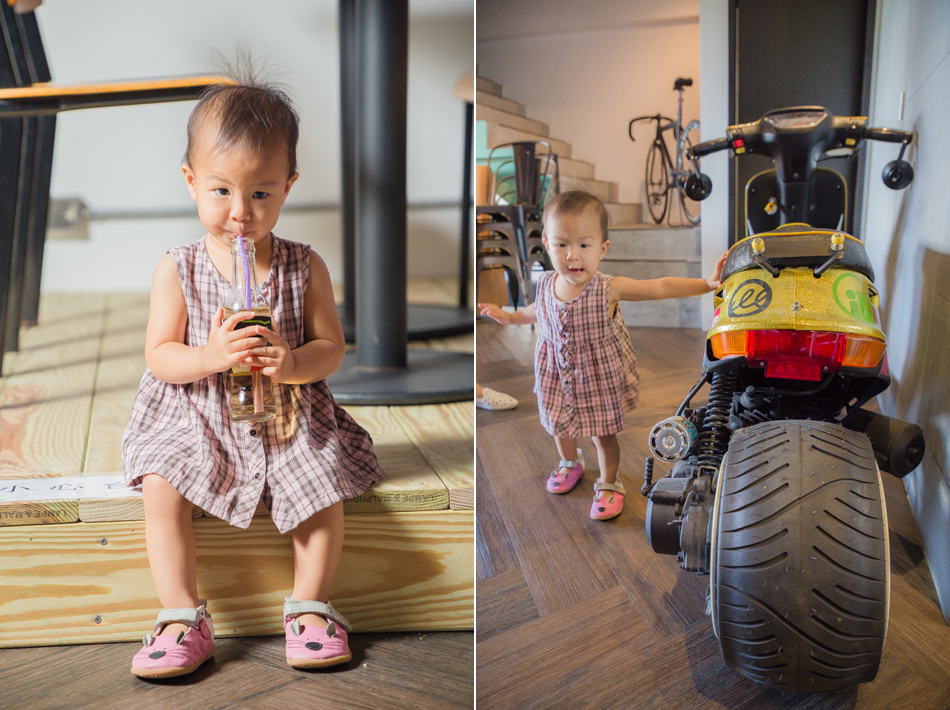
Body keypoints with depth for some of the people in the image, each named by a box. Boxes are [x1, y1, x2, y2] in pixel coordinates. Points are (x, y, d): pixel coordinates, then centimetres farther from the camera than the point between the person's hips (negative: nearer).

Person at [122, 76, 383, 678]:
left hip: (289, 414, 0)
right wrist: (210, 357, -25)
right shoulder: (177, 271, -4)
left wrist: (293, 364, -24)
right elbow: (159, 356, -4)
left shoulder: (304, 268, -3)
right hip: (195, 415, 0)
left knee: (324, 492, -16)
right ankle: (183, 618, -2)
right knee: (161, 489, -20)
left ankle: (310, 607, 8)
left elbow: (331, 348, -2)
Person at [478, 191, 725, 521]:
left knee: (603, 432, 12)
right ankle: (570, 463, 56)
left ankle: (609, 485, 37)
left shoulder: (609, 288, -25)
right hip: (558, 374, 4)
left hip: (599, 375, -4)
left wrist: (707, 283, -32)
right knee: (560, 425, 23)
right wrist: (508, 317, 15)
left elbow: (662, 287, -25)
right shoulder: (546, 284, -13)